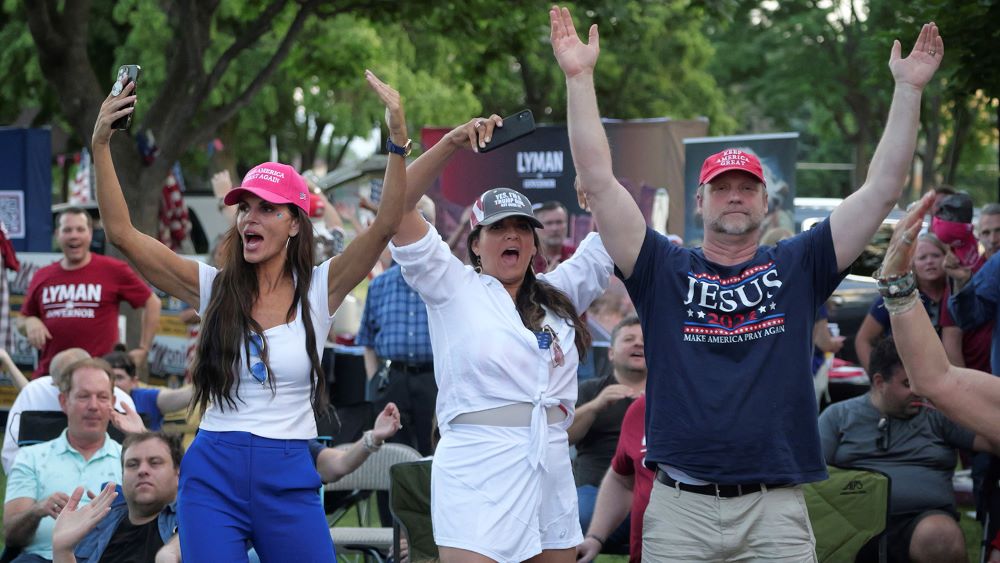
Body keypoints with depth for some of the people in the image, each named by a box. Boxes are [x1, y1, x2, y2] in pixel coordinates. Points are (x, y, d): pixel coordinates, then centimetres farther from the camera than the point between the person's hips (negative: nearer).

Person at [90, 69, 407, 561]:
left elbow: (385, 225, -12)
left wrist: (398, 140, -24)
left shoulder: (317, 290, 0)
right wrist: (100, 146, -14)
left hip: (289, 478, -1)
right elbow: (121, 233, -4)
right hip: (213, 476, 1)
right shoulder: (214, 288, 3)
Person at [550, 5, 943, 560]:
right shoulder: (664, 269, 8)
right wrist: (579, 77, -4)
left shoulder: (797, 267, 10)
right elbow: (598, 180, 1)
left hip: (776, 510, 1)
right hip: (679, 507, 0)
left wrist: (908, 87, 2)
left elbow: (882, 188, 7)